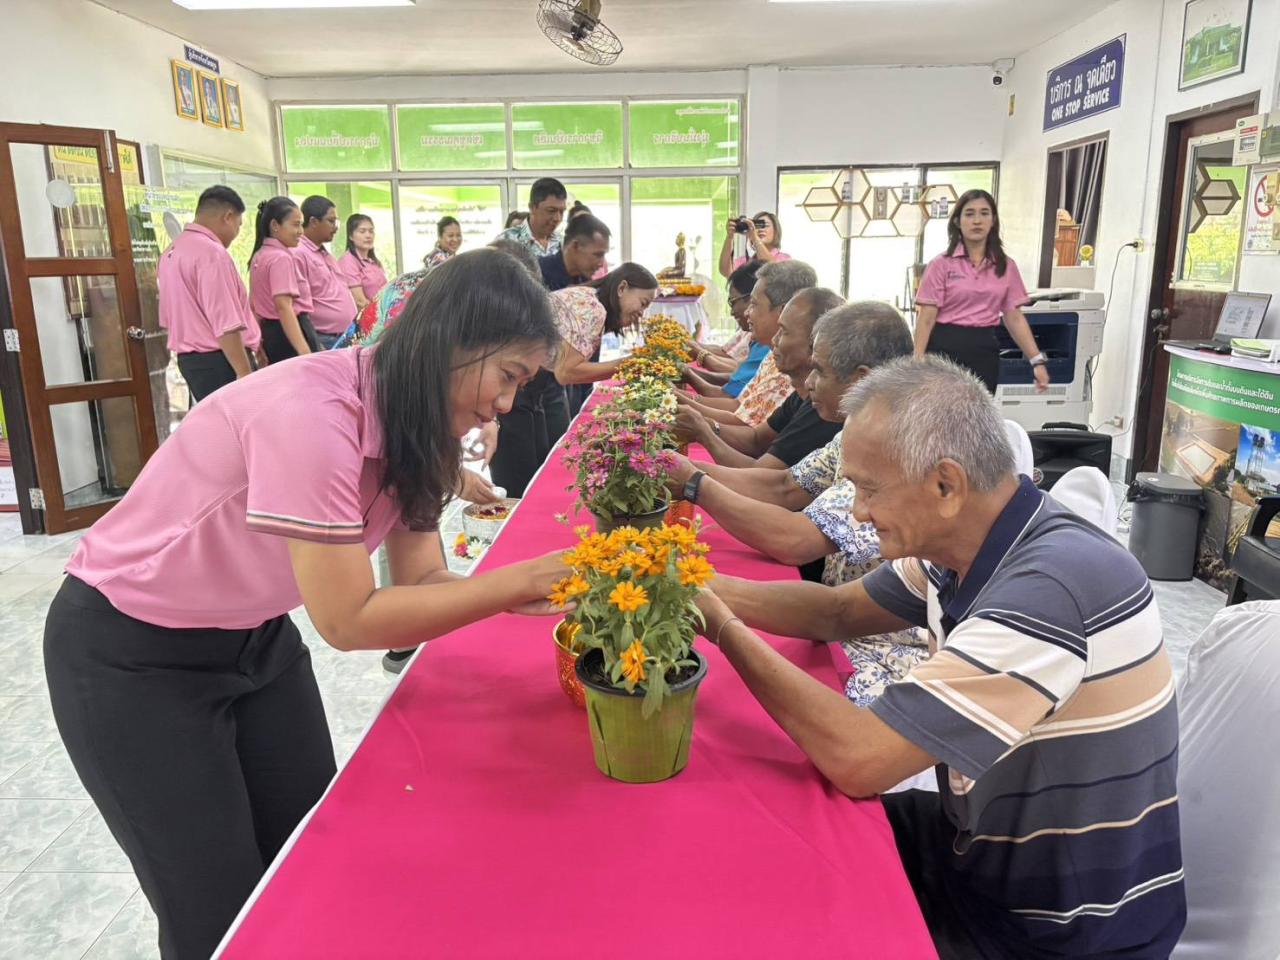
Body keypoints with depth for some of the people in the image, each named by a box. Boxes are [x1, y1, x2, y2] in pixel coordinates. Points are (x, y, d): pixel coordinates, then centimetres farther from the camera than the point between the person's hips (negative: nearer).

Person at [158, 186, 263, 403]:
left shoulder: (170, 253, 13)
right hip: (220, 362, -10)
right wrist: (244, 373, -23)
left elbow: (169, 317, 20)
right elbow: (225, 324, -23)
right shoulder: (212, 252, -17)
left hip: (189, 359, 10)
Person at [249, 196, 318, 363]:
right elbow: (283, 306, -25)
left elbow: (253, 306, 18)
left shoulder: (259, 256, 14)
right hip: (289, 335, -10)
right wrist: (306, 353, -34)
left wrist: (262, 347, 23)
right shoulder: (282, 257, -14)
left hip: (269, 333, 10)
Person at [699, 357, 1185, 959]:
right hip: (981, 840, 7)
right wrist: (704, 587, -8)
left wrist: (723, 628, -23)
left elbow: (858, 759, -34)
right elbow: (838, 611, 8)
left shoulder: (1050, 586, -34)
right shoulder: (966, 546, -6)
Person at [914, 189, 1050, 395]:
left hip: (984, 352, 4)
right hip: (945, 349, -4)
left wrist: (1037, 360, 2)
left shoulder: (1006, 266, 9)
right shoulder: (941, 264, -2)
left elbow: (1014, 318, 10)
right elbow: (926, 319, -6)